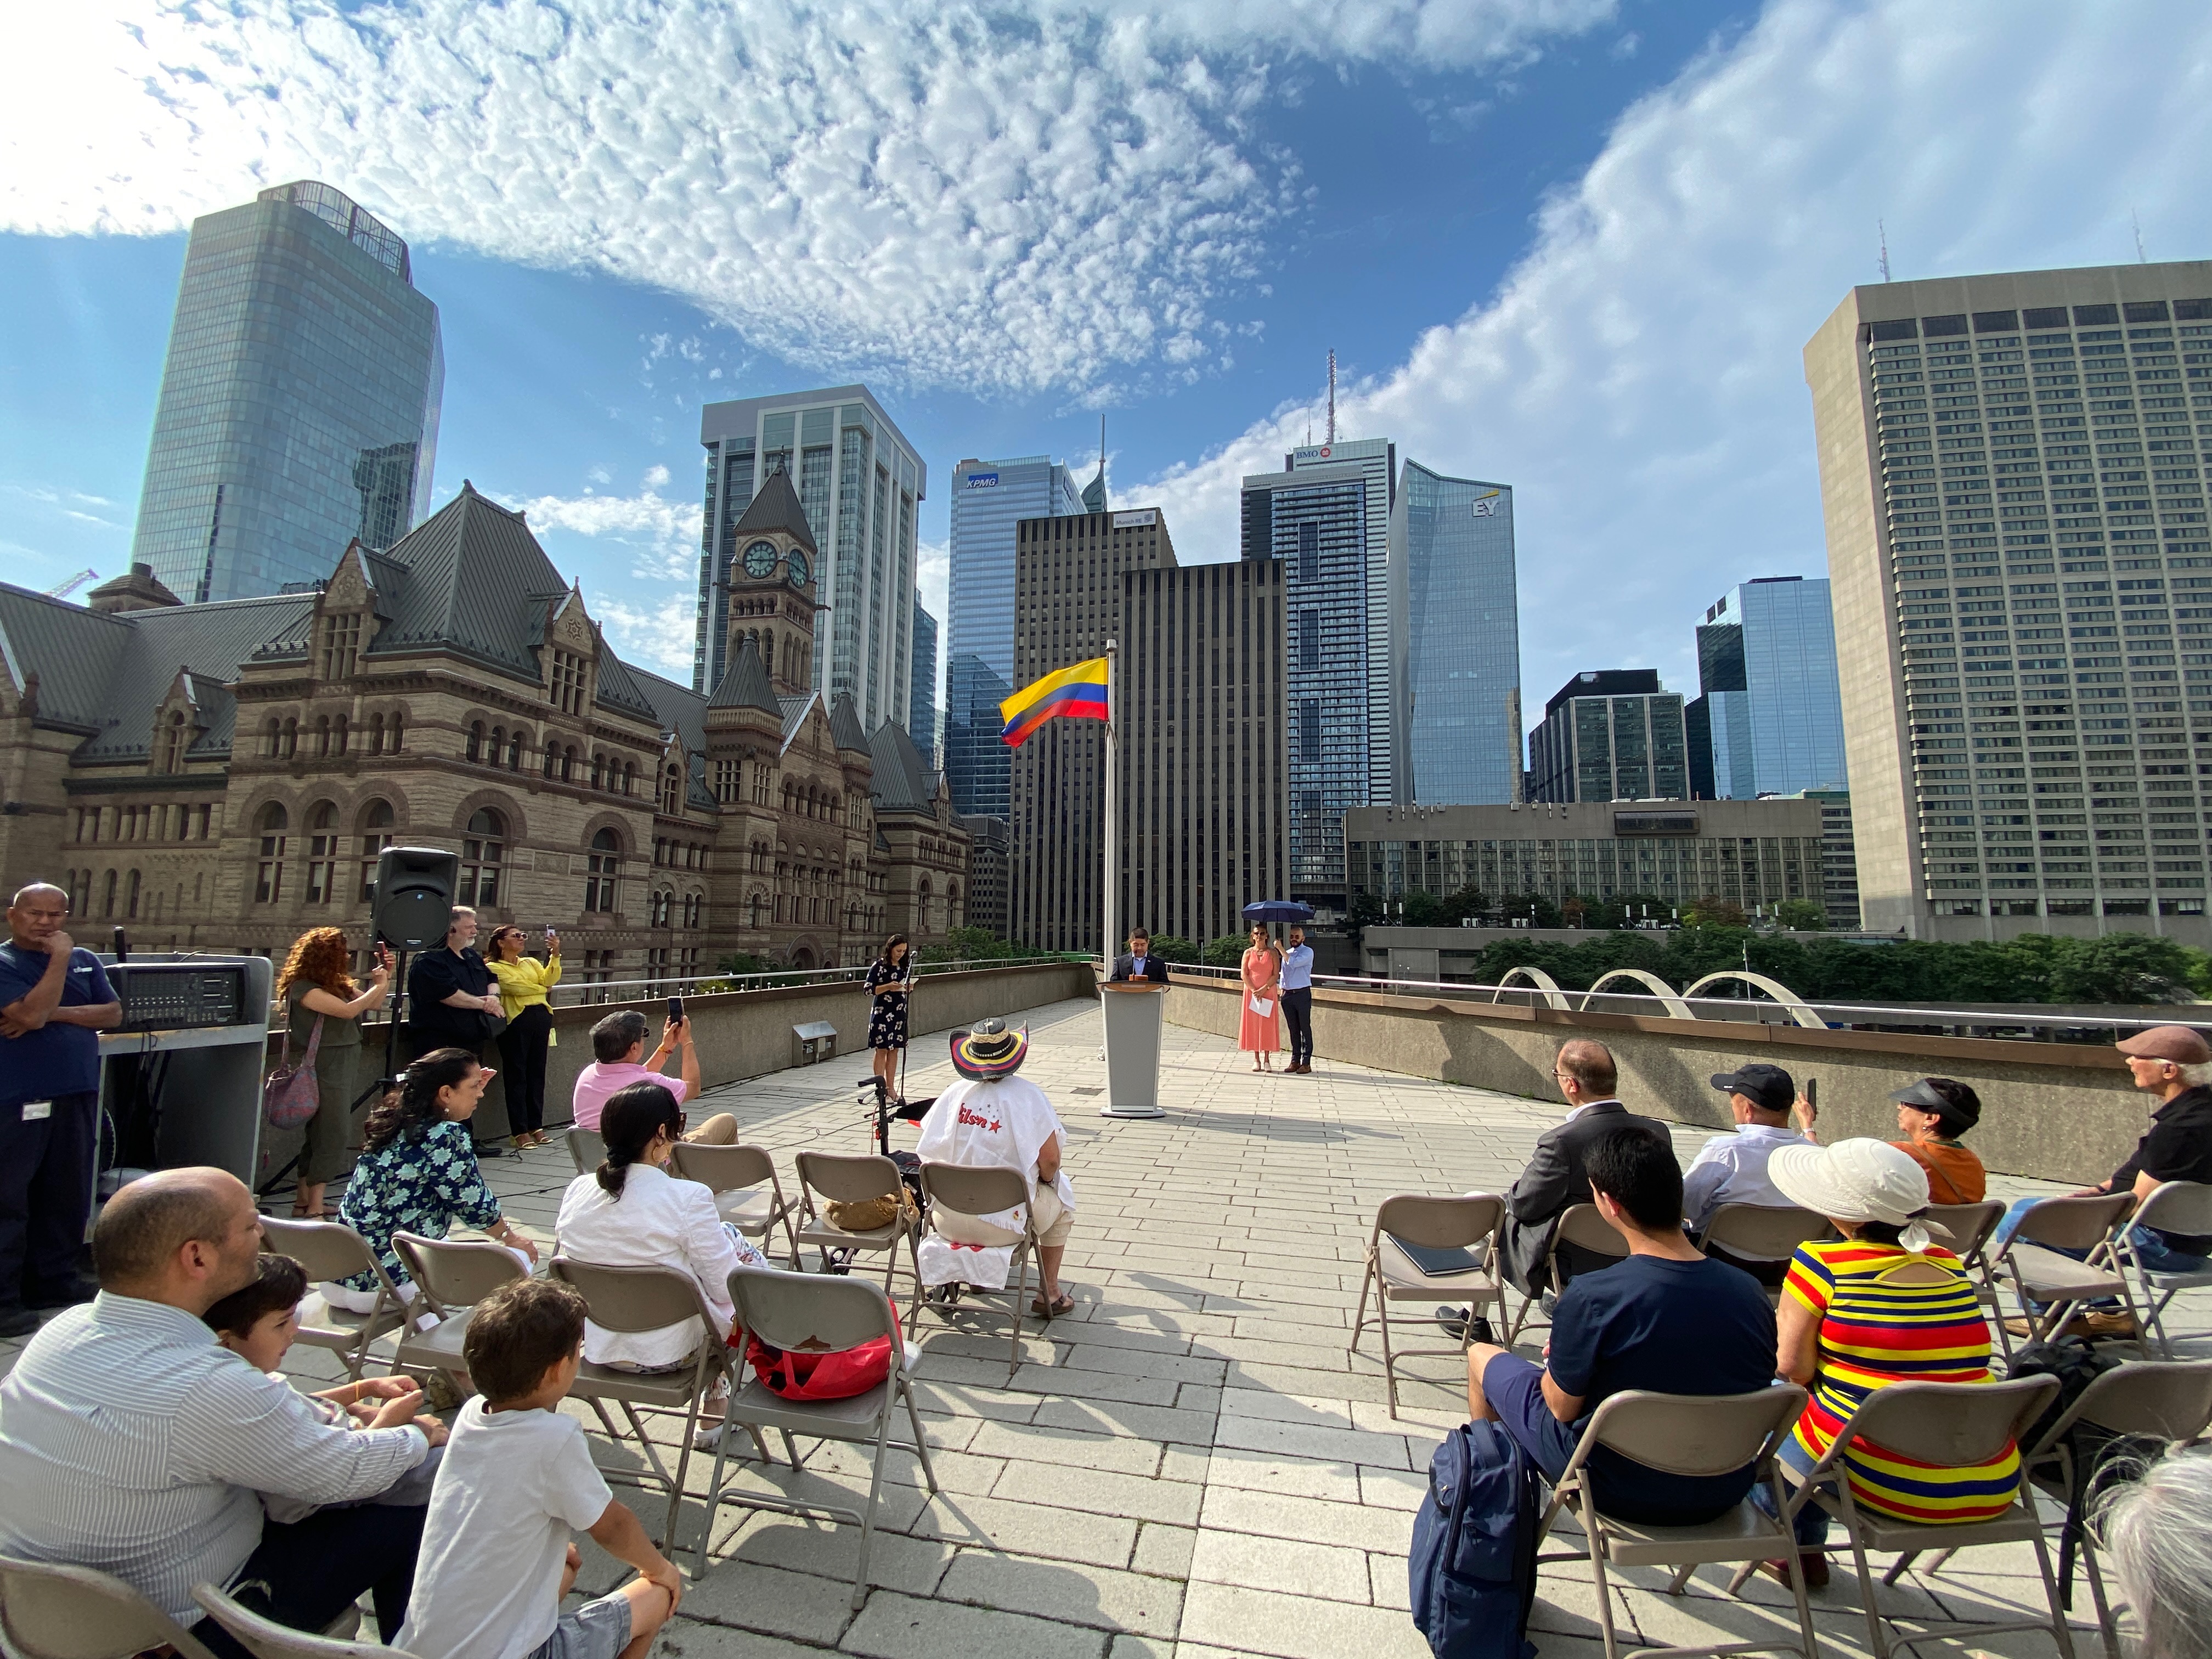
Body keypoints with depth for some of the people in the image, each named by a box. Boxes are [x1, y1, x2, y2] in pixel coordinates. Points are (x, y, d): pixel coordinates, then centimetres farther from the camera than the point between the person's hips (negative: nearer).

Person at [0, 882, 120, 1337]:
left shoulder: (86, 961, 10)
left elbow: (113, 1014, 3)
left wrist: (56, 1014, -12)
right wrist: (59, 959, -15)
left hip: (78, 1095, 5)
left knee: (68, 1195, 12)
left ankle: (56, 1281, 23)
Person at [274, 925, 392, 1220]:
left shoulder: (339, 984, 10)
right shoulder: (303, 987, -14)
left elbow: (374, 1004, 19)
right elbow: (348, 1010, -24)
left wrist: (385, 976, 7)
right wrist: (378, 985, -12)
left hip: (347, 1063, 9)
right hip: (325, 1068, -9)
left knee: (321, 1133, 13)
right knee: (334, 1135, -9)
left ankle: (303, 1201, 22)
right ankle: (314, 1209, -4)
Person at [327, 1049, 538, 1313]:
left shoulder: (395, 1124, 4)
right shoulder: (445, 1137, -20)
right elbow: (476, 1205, -10)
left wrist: (473, 1088, 22)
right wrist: (512, 1238, 8)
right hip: (389, 1284, -9)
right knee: (518, 1258, 0)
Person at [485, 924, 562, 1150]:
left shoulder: (531, 962, 19)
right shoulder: (493, 967, 2)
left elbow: (549, 979, 3)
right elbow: (515, 987, -11)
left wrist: (555, 954, -9)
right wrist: (542, 989, 4)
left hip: (541, 1017, 5)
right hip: (516, 1021, -5)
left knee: (537, 1072, 7)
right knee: (517, 1075, -2)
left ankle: (537, 1126, 14)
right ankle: (520, 1131, 3)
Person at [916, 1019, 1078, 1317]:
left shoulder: (954, 1094, -4)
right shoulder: (1027, 1095, -13)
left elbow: (927, 1154, 3)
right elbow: (1050, 1160, -14)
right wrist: (1044, 1180, 9)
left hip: (947, 1222, 4)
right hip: (1002, 1226, -3)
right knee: (1062, 1198, 24)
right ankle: (1048, 1294, 27)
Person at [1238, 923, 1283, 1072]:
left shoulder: (1273, 953, 3)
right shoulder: (1248, 953, 6)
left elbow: (1276, 975, -4)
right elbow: (1244, 974, 0)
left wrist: (1263, 990, -13)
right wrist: (1254, 991, -12)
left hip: (1269, 993, -1)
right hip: (1251, 993, 1)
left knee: (1268, 1025, 0)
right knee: (1252, 1024, 1)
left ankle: (1267, 1060, 8)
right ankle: (1257, 1060, 10)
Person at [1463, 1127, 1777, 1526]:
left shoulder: (1590, 1298, -30)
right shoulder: (1751, 1294, -16)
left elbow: (1563, 1407, -16)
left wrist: (1558, 1364, 6)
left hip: (1619, 1491, -5)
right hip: (1723, 1496, 5)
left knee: (1482, 1355, 16)